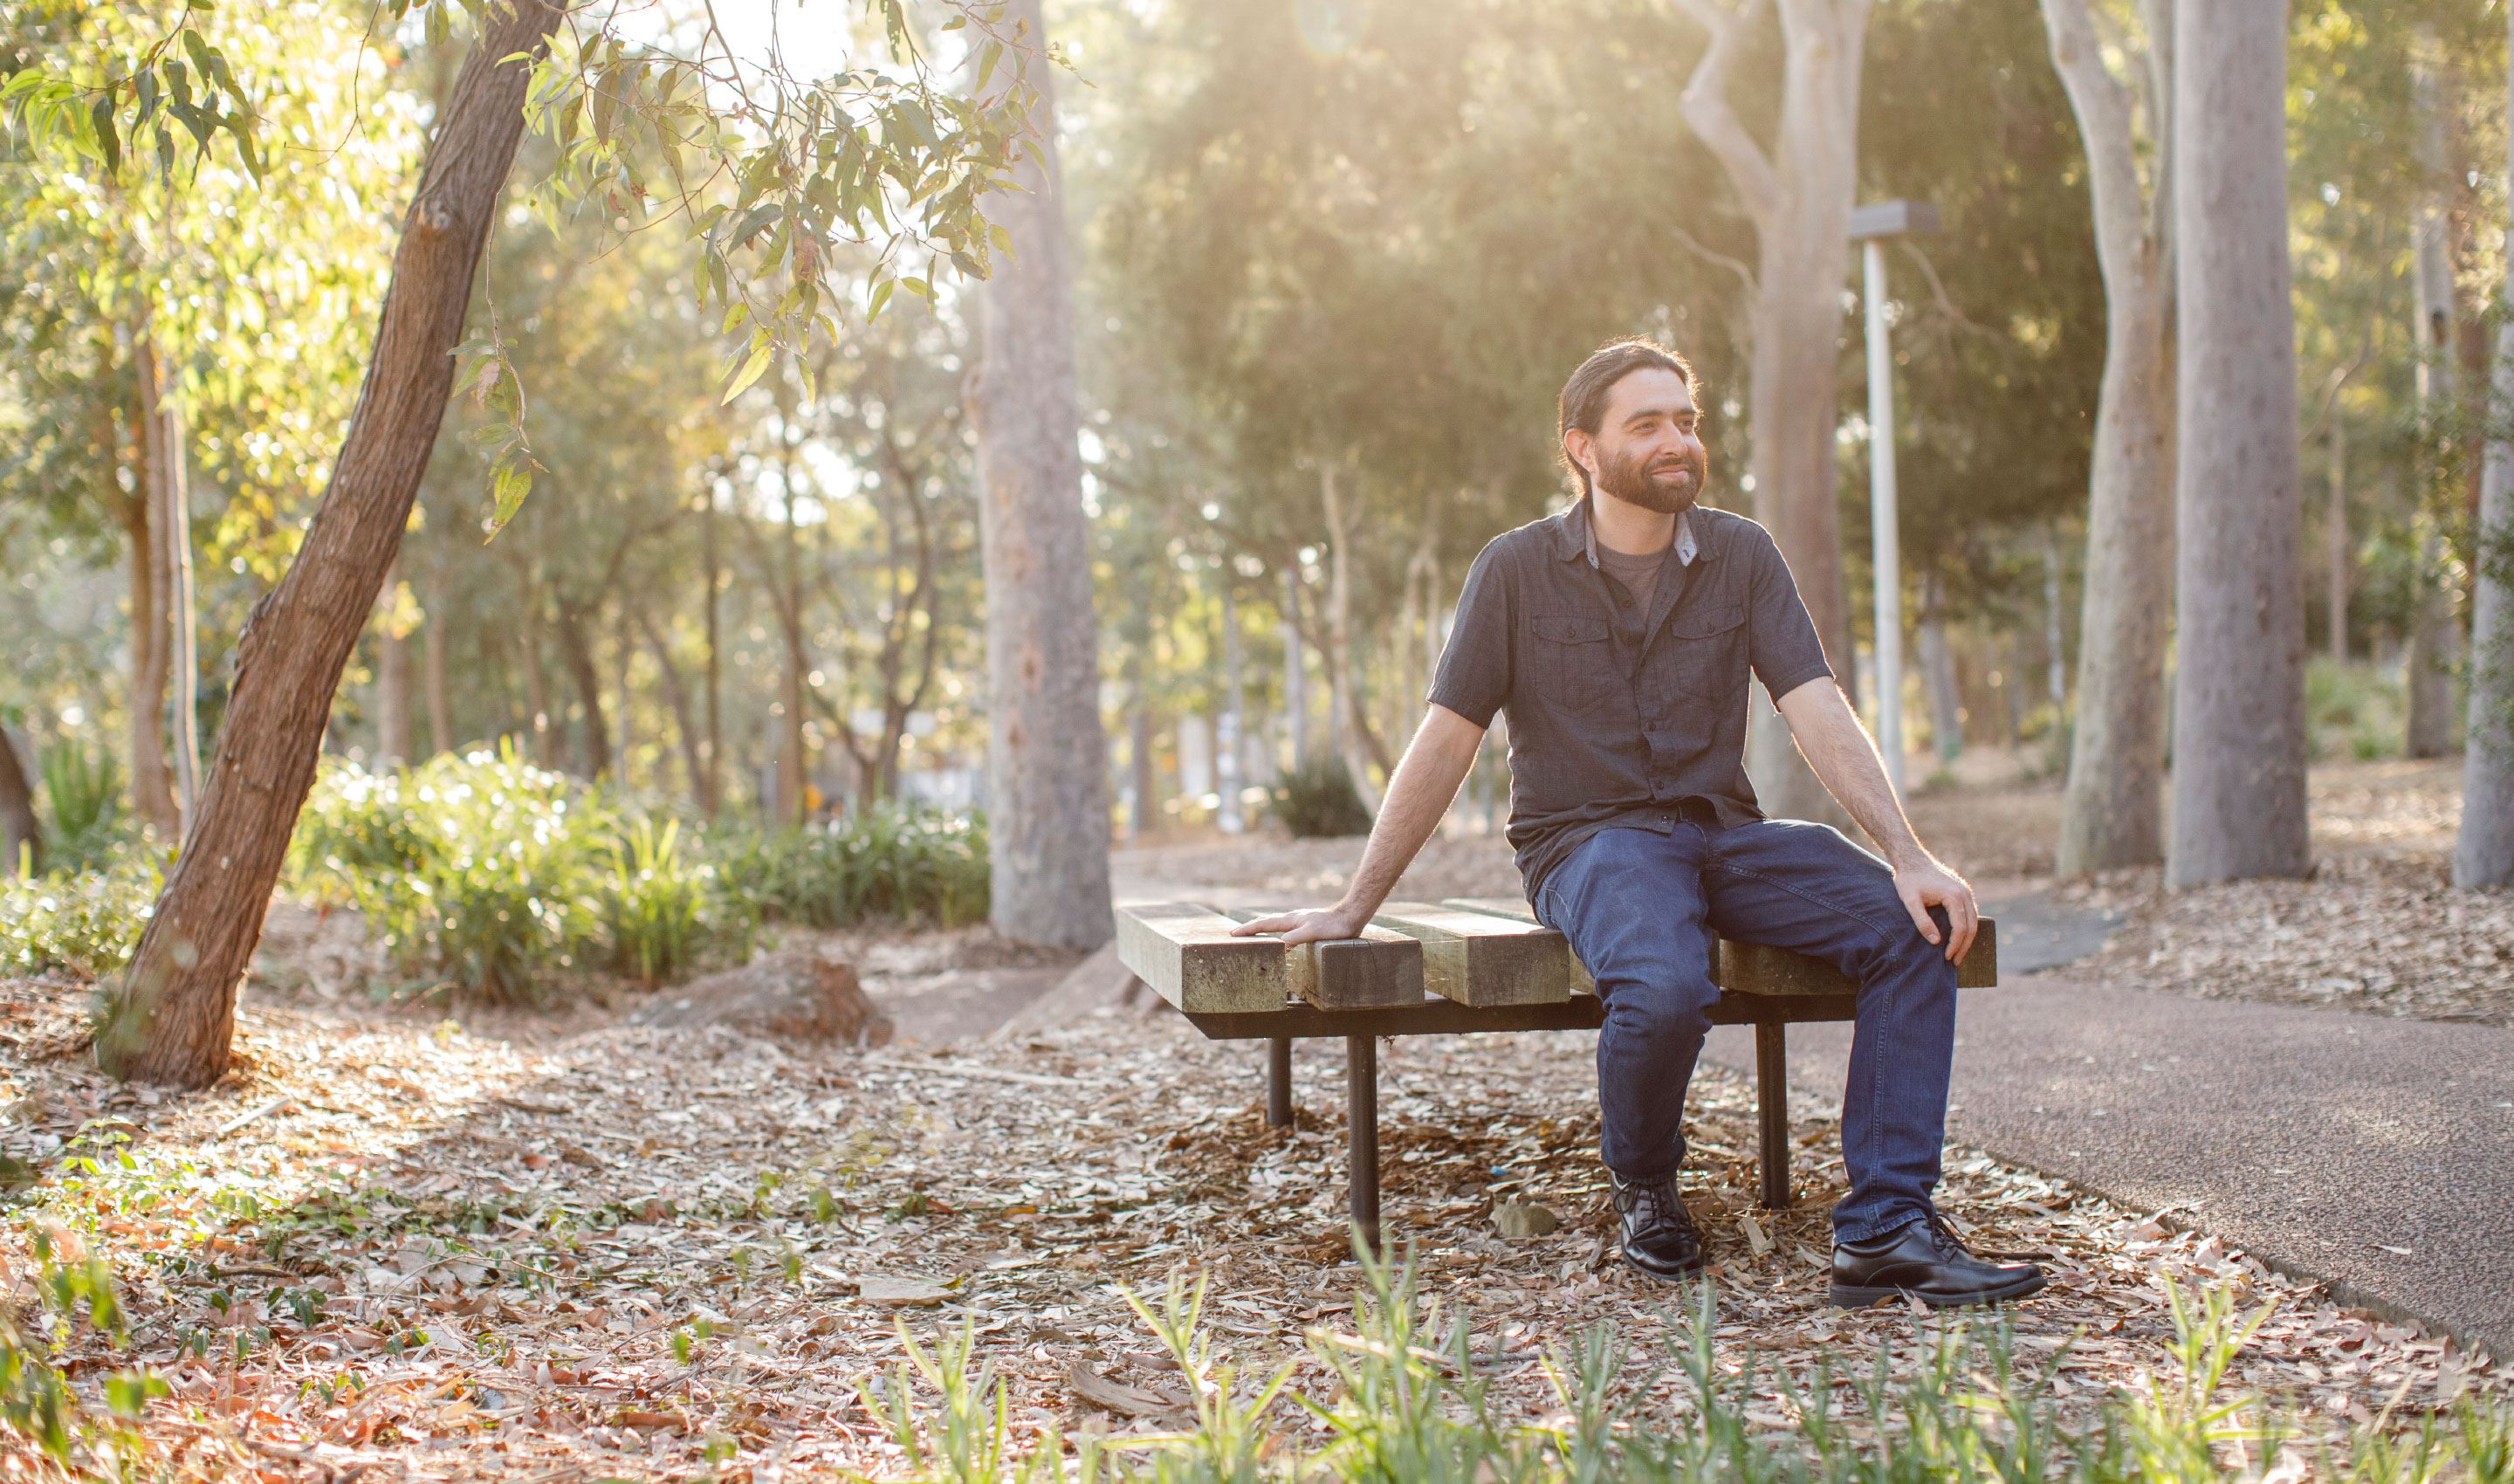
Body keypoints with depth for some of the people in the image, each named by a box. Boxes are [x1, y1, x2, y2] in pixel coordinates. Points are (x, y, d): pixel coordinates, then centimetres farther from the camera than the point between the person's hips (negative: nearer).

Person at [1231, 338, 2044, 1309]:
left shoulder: (1740, 555, 6)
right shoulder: (1519, 569, -1)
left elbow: (1819, 715, -3)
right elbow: (1445, 743, 0)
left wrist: (1908, 854, -17)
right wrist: (1352, 910, 0)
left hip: (1723, 829, 4)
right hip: (1587, 837, -4)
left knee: (1918, 929, -22)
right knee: (1664, 989, -37)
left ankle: (1885, 1230, -22)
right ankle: (1643, 1188, -4)